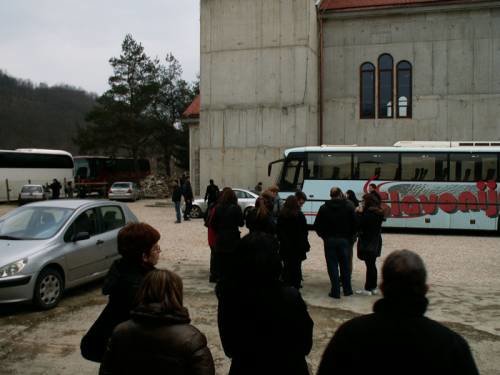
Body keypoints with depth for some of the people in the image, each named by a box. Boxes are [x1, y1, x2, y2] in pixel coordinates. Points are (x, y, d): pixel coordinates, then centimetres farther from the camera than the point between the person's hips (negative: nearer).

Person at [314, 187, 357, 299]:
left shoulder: (324, 208, -2)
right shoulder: (349, 207, -2)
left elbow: (317, 225, -2)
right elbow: (354, 224, -4)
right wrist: (349, 236, 8)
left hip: (329, 240, -1)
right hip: (344, 240, 1)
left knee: (332, 266, 4)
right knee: (345, 265, 13)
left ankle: (335, 291, 4)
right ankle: (347, 289, 20)